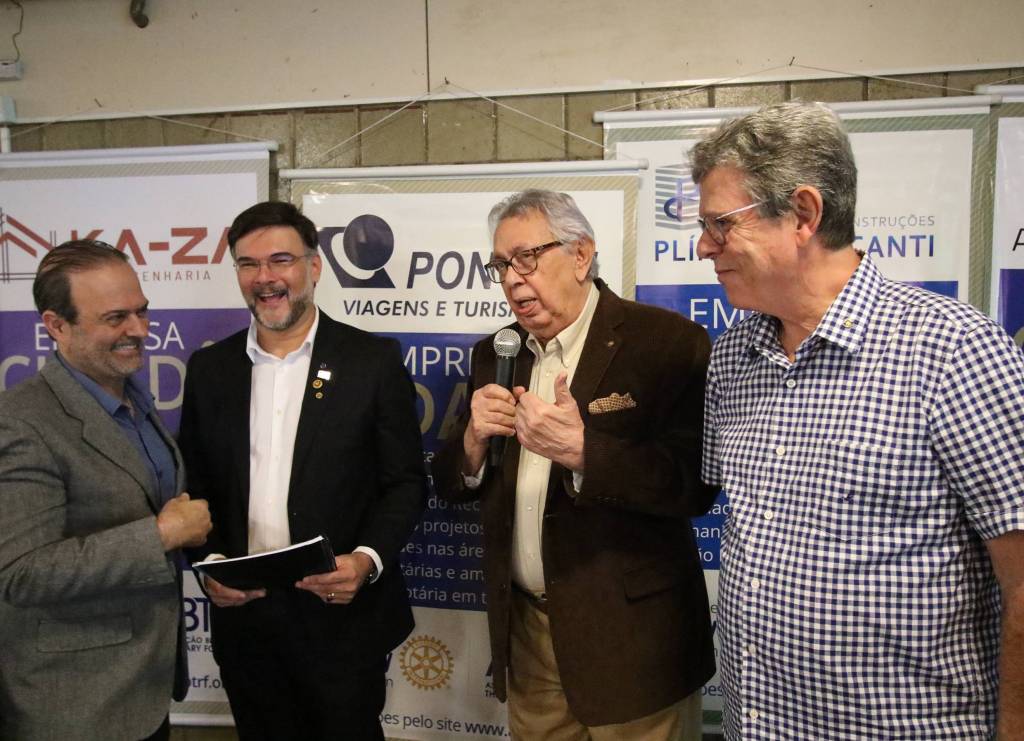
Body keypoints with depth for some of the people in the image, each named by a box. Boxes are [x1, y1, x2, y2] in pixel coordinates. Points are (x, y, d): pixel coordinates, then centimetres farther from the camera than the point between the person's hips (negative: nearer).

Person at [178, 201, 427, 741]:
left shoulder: (374, 359, -5)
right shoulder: (209, 368, 5)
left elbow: (405, 483, -4)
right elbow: (196, 487, 9)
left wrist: (366, 560, -18)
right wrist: (210, 568, -6)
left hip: (342, 615, -2)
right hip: (242, 619, 3)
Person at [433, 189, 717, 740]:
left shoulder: (669, 342, -12)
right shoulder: (493, 356, 6)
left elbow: (695, 485, -18)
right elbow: (451, 484, 9)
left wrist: (582, 451, -31)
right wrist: (475, 440, -12)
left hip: (630, 636, -5)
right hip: (525, 630, 5)